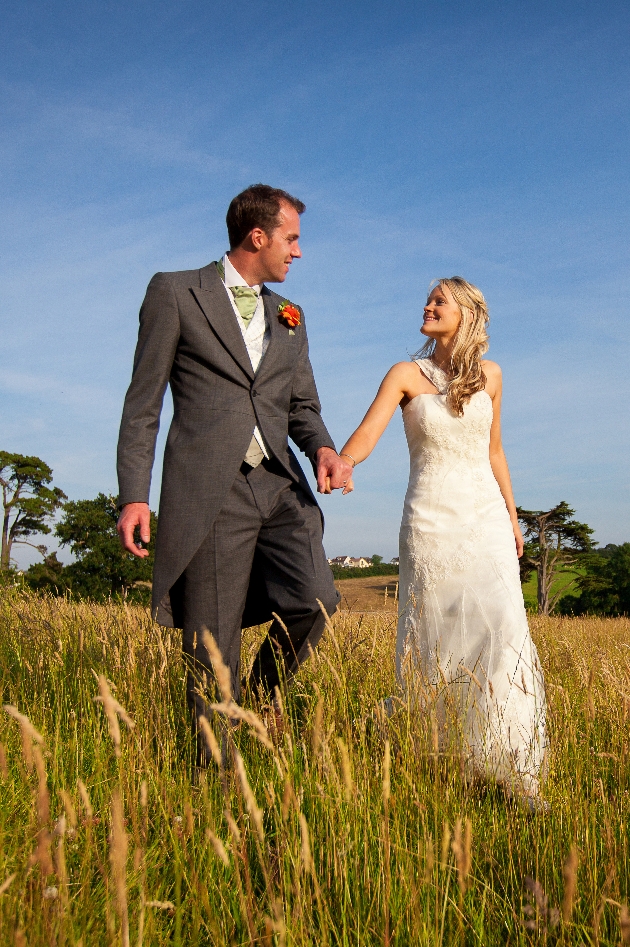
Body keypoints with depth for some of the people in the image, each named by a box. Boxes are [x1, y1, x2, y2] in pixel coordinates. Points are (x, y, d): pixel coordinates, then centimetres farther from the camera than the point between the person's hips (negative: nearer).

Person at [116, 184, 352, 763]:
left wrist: (323, 448, -5)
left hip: (280, 485, 4)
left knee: (315, 600, -16)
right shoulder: (175, 293, 5)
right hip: (210, 491, -4)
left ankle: (263, 694, 15)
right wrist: (133, 496, -5)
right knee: (212, 649, -2)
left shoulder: (290, 317, 21)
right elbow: (143, 403, 3)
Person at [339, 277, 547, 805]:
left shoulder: (489, 375, 10)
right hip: (431, 518, -2)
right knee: (434, 638, 0)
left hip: (486, 517, 2)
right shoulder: (407, 374, 1)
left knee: (503, 629, -10)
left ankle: (516, 771, -2)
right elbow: (366, 436, -12)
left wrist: (512, 516, 17)